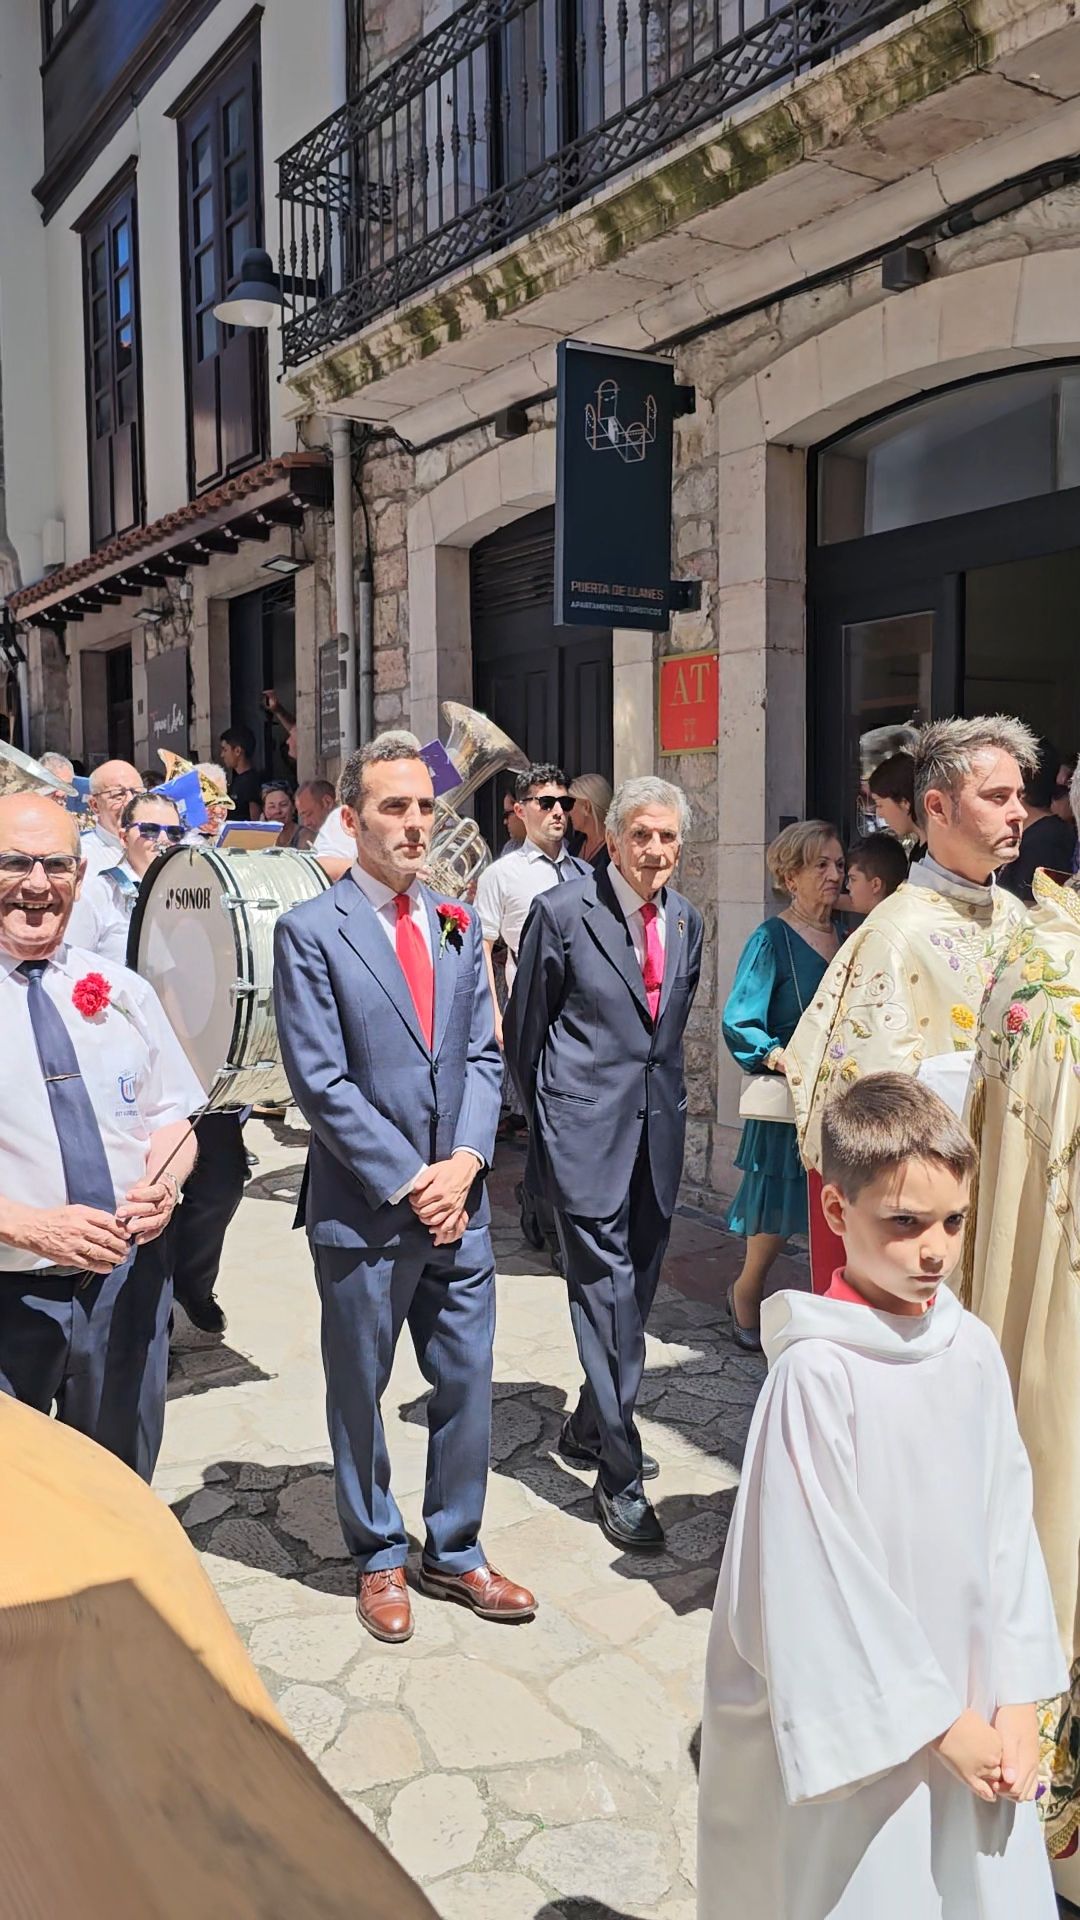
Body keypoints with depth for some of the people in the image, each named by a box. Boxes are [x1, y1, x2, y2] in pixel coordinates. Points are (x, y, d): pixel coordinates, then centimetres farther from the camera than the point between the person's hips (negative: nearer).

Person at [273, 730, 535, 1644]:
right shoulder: (310, 931, -8)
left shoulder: (458, 926, 9)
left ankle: (454, 1551, 32)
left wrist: (465, 1161, -7)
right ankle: (379, 1558, 33)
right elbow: (320, 1081, -13)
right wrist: (407, 1182, -14)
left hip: (458, 1200, 5)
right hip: (362, 1209, -4)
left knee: (467, 1383, 12)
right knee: (359, 1391, 12)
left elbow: (484, 1055, 7)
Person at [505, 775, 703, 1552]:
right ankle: (619, 1476, 4)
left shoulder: (686, 920, 8)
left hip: (658, 1130, 6)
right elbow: (525, 1028, -1)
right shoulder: (563, 912, -9)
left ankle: (589, 1429, 34)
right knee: (606, 1292, -6)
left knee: (636, 1290, 14)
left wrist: (664, 1094, 16)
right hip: (588, 1131, -6)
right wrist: (549, 1112, 5)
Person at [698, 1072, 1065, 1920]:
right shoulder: (817, 1371, -21)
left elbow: (1009, 1524, 2)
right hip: (853, 1723, -5)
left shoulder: (974, 1351, -4)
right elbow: (819, 1573, -17)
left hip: (971, 1715, 5)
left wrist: (1016, 1697, -2)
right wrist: (939, 1723, -11)